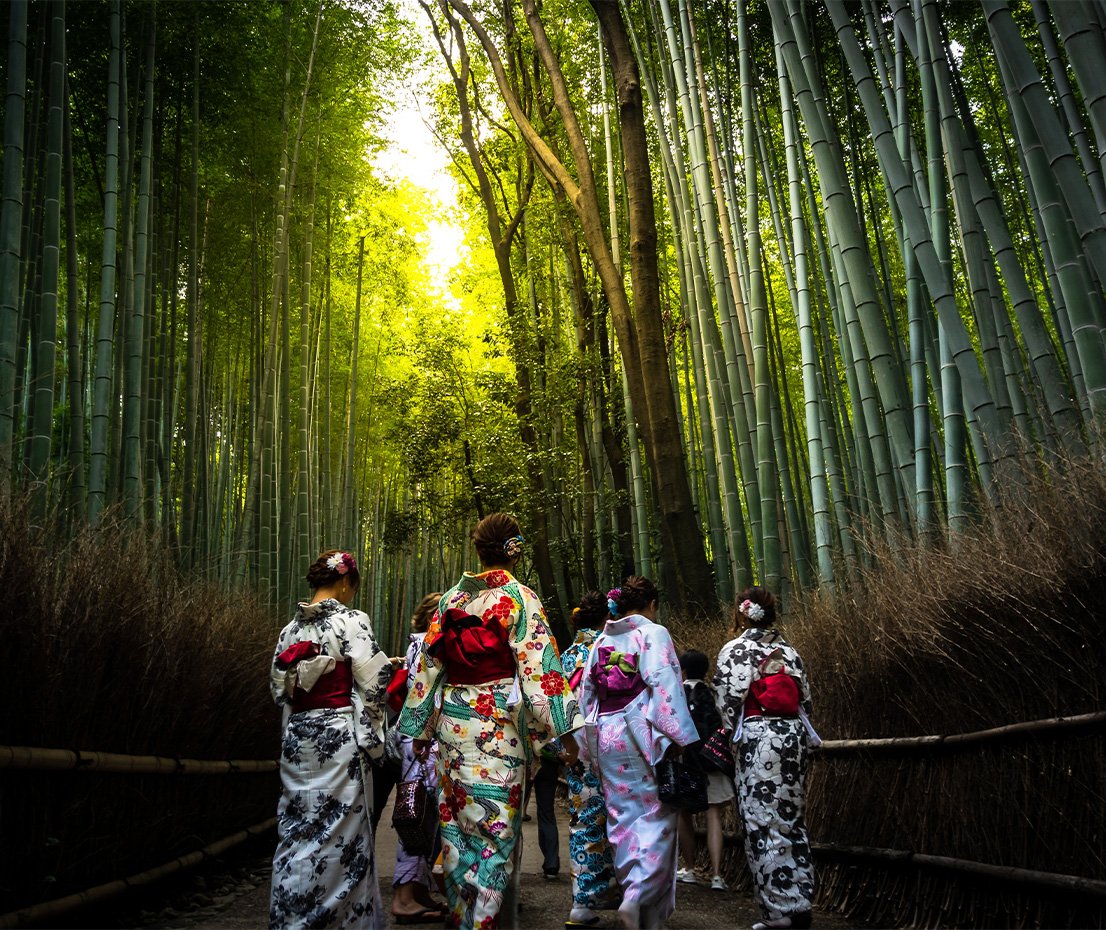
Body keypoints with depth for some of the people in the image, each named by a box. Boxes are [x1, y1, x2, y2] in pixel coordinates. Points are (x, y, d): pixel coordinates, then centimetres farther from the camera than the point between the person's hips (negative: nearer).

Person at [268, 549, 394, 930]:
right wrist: (369, 728, 2)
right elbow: (373, 681, -12)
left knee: (297, 828, 12)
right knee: (340, 831, 2)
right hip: (339, 737, -6)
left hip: (297, 736, 6)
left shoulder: (290, 627, 9)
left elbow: (278, 687, 14)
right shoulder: (351, 621, -10)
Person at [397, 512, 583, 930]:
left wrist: (420, 726, 17)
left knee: (457, 820, 16)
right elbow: (538, 666, -13)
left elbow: (428, 664, 9)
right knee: (496, 825, 3)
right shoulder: (520, 598, -8)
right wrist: (563, 729, -10)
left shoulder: (450, 598, 6)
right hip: (499, 724, -5)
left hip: (453, 720, 5)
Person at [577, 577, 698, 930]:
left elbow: (586, 692, 15)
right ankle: (639, 896, -12)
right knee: (656, 815, 0)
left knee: (622, 817, 11)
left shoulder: (601, 641, 12)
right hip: (643, 734, -5)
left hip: (605, 735, 6)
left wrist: (594, 737, 22)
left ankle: (632, 889, 17)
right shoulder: (653, 633, -5)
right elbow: (665, 688, -14)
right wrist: (680, 738, -12)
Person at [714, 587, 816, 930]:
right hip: (793, 735, 6)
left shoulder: (734, 650, -5)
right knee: (791, 818, 13)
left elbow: (729, 700, -10)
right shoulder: (789, 650, 11)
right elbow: (805, 699, 12)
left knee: (764, 822, -1)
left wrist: (735, 739, 2)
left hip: (757, 738, -6)